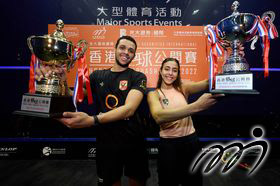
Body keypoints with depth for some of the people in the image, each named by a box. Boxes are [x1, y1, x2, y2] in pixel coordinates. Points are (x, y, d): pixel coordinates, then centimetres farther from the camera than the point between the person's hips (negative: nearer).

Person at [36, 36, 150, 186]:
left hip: (133, 142, -1)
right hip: (105, 143, 2)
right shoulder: (97, 76, 3)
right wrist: (61, 82, -22)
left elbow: (129, 108, -23)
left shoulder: (138, 77, -8)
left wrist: (92, 120, -36)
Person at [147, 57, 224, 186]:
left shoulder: (183, 88, 1)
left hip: (191, 140, 3)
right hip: (168, 144, -3)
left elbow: (206, 83, -18)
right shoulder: (153, 94, -9)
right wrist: (196, 106, -43)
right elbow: (158, 117, -31)